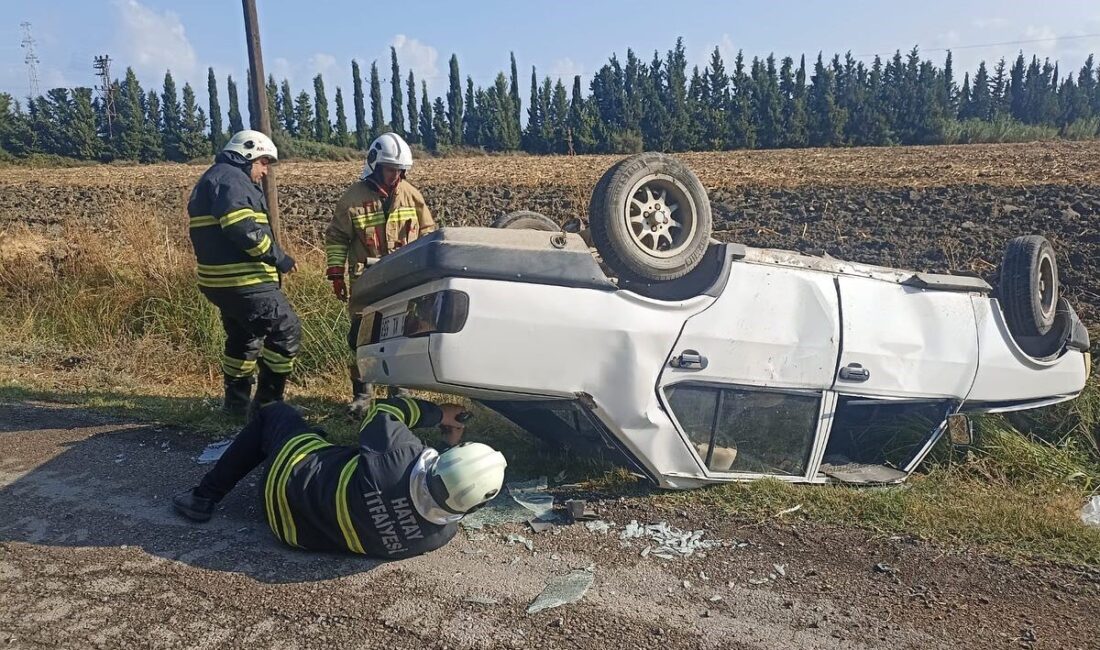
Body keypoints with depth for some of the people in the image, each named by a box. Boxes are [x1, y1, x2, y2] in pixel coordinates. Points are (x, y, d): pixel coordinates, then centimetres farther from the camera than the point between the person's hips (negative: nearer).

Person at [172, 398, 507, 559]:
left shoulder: (402, 456, -41)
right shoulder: (445, 532, -27)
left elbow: (383, 410, -20)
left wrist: (437, 413, -6)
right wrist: (454, 444, 7)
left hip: (291, 481, -4)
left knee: (273, 413, 19)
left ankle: (205, 496, 25)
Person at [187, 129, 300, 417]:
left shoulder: (216, 178, 23)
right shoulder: (230, 178, -11)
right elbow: (242, 228, -26)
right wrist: (277, 256, -20)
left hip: (223, 280, 11)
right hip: (244, 281, -11)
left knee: (243, 337, 22)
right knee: (286, 331, -6)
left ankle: (237, 401, 32)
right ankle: (268, 401, -1)